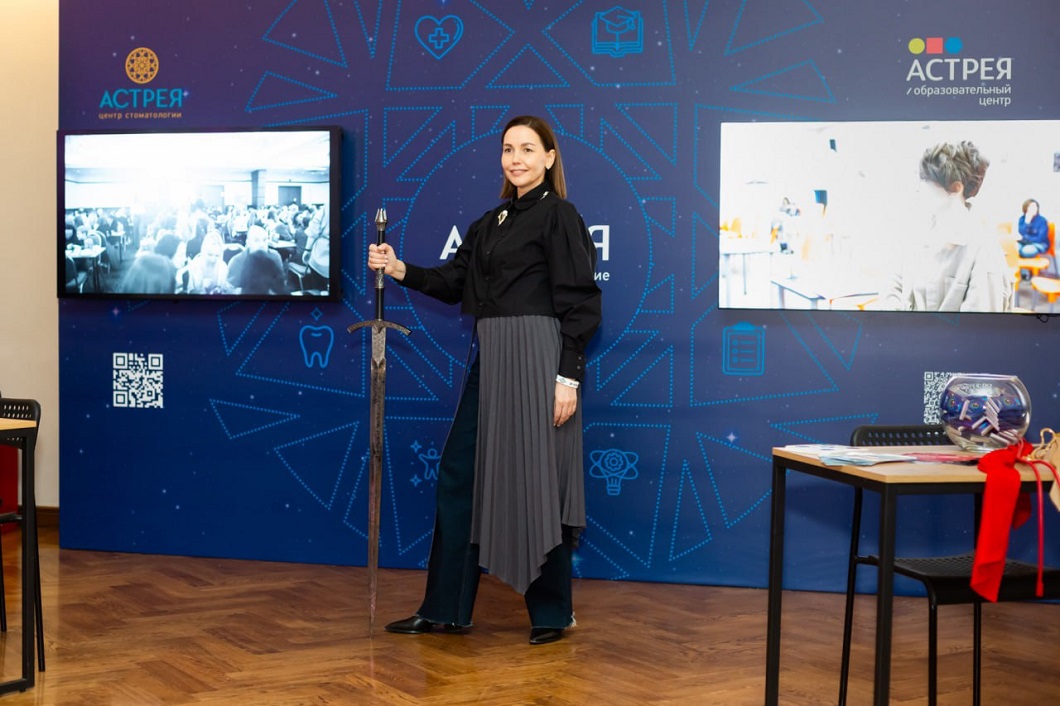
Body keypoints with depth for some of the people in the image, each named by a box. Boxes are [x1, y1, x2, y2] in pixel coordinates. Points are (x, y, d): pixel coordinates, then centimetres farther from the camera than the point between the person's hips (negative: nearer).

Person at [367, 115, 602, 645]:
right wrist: (399, 270, 1)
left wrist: (568, 377, -17)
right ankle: (445, 609, 18)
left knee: (535, 482, -1)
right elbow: (453, 283, 16)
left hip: (536, 360, -8)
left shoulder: (559, 217, -6)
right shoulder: (491, 223, 17)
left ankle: (551, 612, 15)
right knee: (459, 475, 9)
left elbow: (577, 303, -11)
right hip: (489, 359, 8)